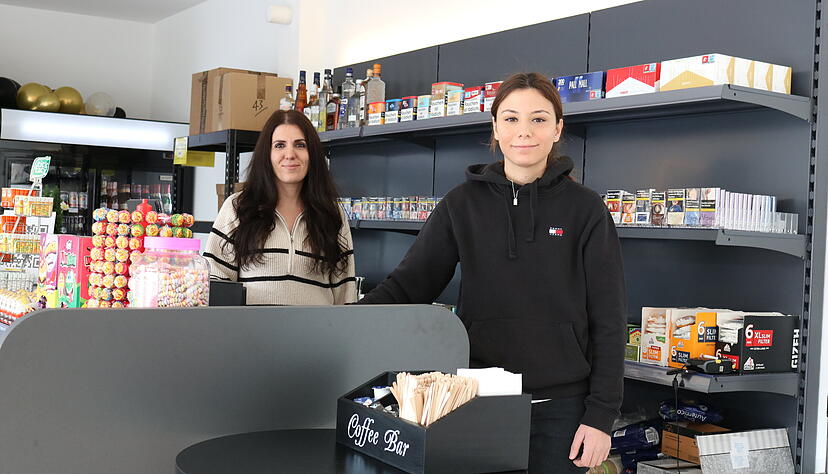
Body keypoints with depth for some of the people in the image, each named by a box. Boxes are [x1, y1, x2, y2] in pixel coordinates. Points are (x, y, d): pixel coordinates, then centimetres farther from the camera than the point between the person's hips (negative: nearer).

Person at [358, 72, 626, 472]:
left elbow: (608, 321, -1)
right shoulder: (463, 204, 4)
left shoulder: (585, 210, -1)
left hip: (560, 408, -1)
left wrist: (601, 416, -7)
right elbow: (407, 285, 1)